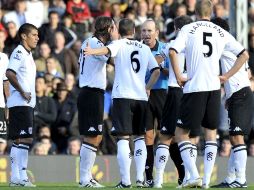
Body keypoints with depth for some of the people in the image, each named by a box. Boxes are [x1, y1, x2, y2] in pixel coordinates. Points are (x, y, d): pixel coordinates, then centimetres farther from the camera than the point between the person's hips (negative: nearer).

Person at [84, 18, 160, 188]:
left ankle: (126, 180, -14)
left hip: (123, 96, -4)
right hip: (141, 97, 4)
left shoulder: (120, 44, 3)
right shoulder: (145, 48, 16)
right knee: (140, 137, 14)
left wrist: (93, 51, -39)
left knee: (123, 138, -7)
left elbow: (108, 50, -20)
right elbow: (156, 71, 13)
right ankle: (140, 178, 7)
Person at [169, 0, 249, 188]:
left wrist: (179, 77, -6)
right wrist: (226, 76, 11)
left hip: (194, 88, -3)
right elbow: (244, 55, 11)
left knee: (181, 132, 7)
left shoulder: (188, 29, -1)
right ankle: (207, 179, 9)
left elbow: (173, 52, -16)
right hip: (214, 88, 3)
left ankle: (194, 176, -6)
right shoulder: (221, 33, 9)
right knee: (211, 133, 16)